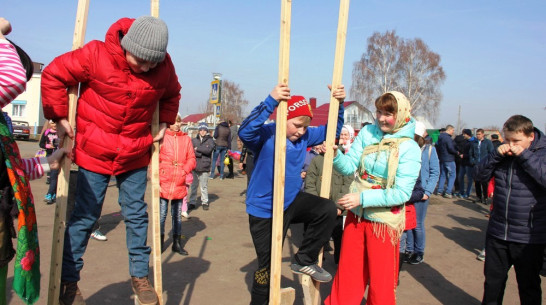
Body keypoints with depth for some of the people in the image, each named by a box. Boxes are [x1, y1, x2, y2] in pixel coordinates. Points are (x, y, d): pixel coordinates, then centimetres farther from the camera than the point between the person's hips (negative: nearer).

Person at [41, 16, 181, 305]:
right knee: (85, 215, 4)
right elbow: (53, 75, -7)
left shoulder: (164, 66, -7)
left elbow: (171, 94, 15)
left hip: (136, 155, 3)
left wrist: (164, 123, 4)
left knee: (136, 215, 9)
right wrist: (59, 117, -8)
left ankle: (140, 276, 24)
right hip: (94, 152, -3)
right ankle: (68, 282, 20)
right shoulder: (96, 54, -17)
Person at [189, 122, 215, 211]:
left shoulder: (210, 140, 3)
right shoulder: (193, 140, 7)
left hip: (204, 167, -2)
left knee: (204, 186, 4)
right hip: (194, 166, 2)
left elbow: (209, 149, -13)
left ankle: (205, 202, 16)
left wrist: (197, 149, -6)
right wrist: (202, 153, -11)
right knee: (193, 185, 9)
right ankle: (192, 202, 18)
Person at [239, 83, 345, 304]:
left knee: (328, 209, -17)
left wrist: (339, 104, -10)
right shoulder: (266, 135, -20)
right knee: (268, 265, 5)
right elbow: (245, 132, -40)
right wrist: (271, 101, -49)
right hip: (264, 210, -5)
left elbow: (331, 131, 7)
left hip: (291, 202, 6)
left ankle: (304, 261, 2)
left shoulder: (304, 136, -1)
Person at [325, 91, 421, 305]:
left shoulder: (409, 149, -14)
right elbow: (349, 166, -1)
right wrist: (334, 155, -22)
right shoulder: (367, 133, -1)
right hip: (356, 215, 4)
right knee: (347, 273, 17)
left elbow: (401, 193, -18)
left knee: (380, 279, 11)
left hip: (384, 221, -4)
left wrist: (363, 198, -25)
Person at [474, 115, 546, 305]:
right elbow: (479, 175, 1)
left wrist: (525, 155, -26)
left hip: (529, 238, -4)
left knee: (529, 287, 14)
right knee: (493, 282, 19)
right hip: (497, 233, 4)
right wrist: (495, 155, -13)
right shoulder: (503, 154, 4)